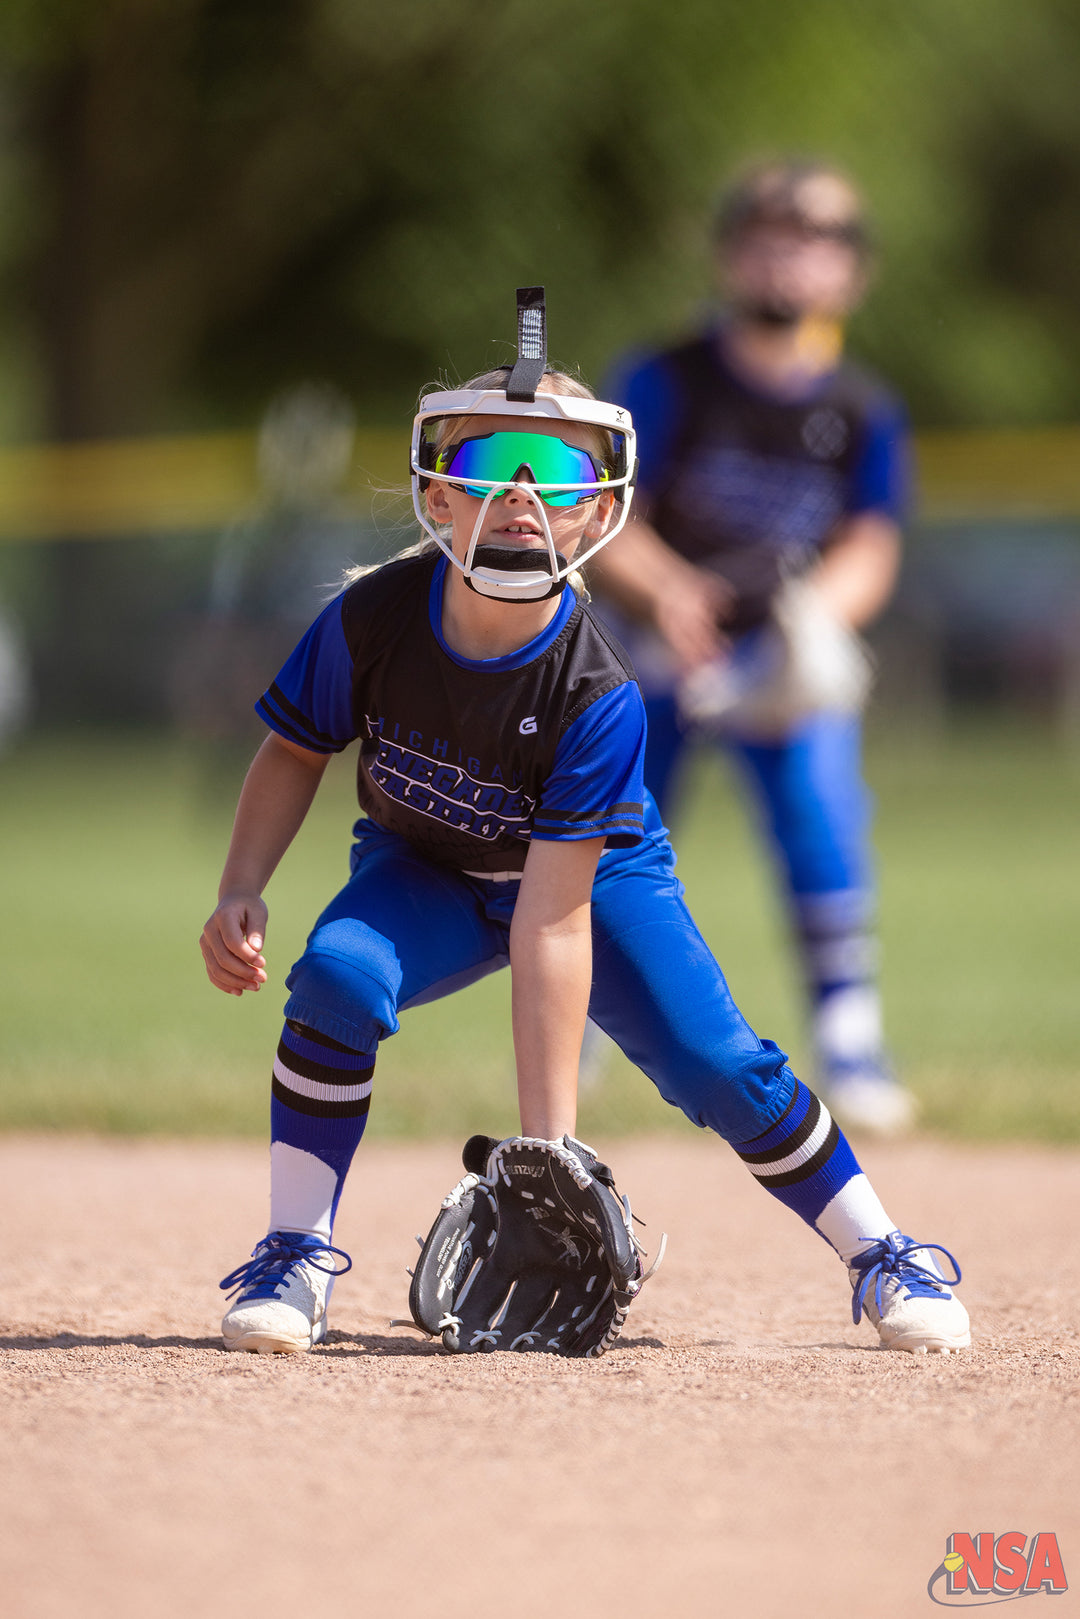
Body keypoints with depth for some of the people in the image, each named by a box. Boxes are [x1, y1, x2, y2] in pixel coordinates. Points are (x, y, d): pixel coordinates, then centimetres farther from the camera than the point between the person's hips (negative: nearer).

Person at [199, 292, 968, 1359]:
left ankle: (885, 1260, 5)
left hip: (595, 871, -2)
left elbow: (553, 919, -34)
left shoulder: (597, 697, -33)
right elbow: (297, 753, -4)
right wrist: (240, 895, -21)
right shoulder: (371, 619, -25)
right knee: (338, 978, -30)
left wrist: (547, 1135, -35)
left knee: (716, 1067, -17)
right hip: (424, 876, 2)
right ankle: (296, 1255, -15)